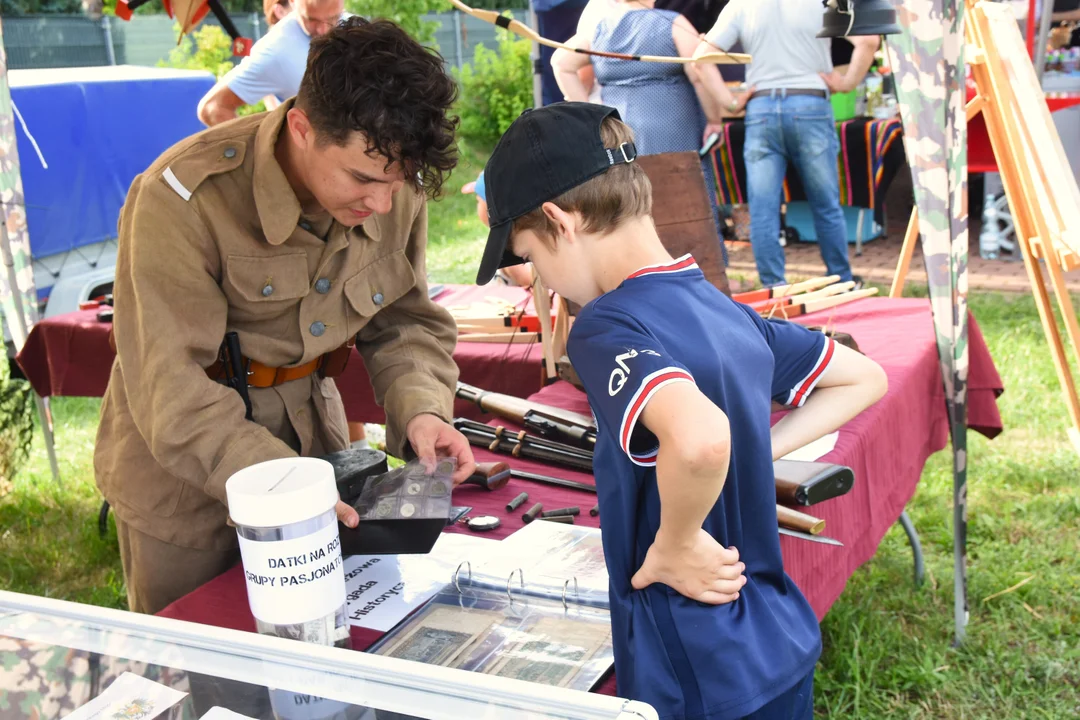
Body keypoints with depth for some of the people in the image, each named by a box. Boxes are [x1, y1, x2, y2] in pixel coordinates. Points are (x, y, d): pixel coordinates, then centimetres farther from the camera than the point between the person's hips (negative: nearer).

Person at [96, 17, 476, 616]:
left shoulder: (396, 188, -11)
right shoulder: (184, 200, -27)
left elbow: (407, 323, 1)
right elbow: (172, 392, -28)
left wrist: (420, 406, -19)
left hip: (313, 433, 4)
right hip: (184, 473, -4)